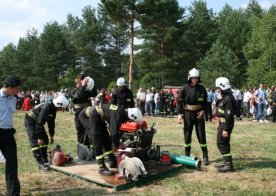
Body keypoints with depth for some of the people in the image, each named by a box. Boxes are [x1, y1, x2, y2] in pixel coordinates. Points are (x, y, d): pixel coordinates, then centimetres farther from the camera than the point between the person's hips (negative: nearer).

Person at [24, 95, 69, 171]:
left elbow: (51, 122, 9)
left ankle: (45, 161, 14)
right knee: (35, 142, -15)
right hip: (30, 121, -10)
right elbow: (39, 123, -31)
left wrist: (51, 136, 12)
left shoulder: (53, 108, -2)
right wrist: (39, 137, -29)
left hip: (37, 121, 10)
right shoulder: (46, 108, -31)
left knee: (45, 140, 8)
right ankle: (40, 163, -17)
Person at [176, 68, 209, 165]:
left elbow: (205, 101, 9)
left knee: (201, 135, 2)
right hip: (188, 114, -1)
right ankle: (187, 156, 16)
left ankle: (205, 156, 10)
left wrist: (203, 110, -7)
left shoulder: (201, 88, 3)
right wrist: (180, 113, -9)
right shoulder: (184, 88, -3)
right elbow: (179, 101, -1)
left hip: (199, 114, 1)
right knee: (187, 135, 5)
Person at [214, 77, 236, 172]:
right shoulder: (224, 97, 12)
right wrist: (220, 124, 23)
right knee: (223, 143, 17)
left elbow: (229, 115, -24)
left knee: (221, 143, -7)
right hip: (222, 123, 10)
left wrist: (226, 129, -24)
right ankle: (226, 161, 29)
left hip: (226, 124, -10)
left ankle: (229, 165, -2)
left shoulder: (228, 98, -21)